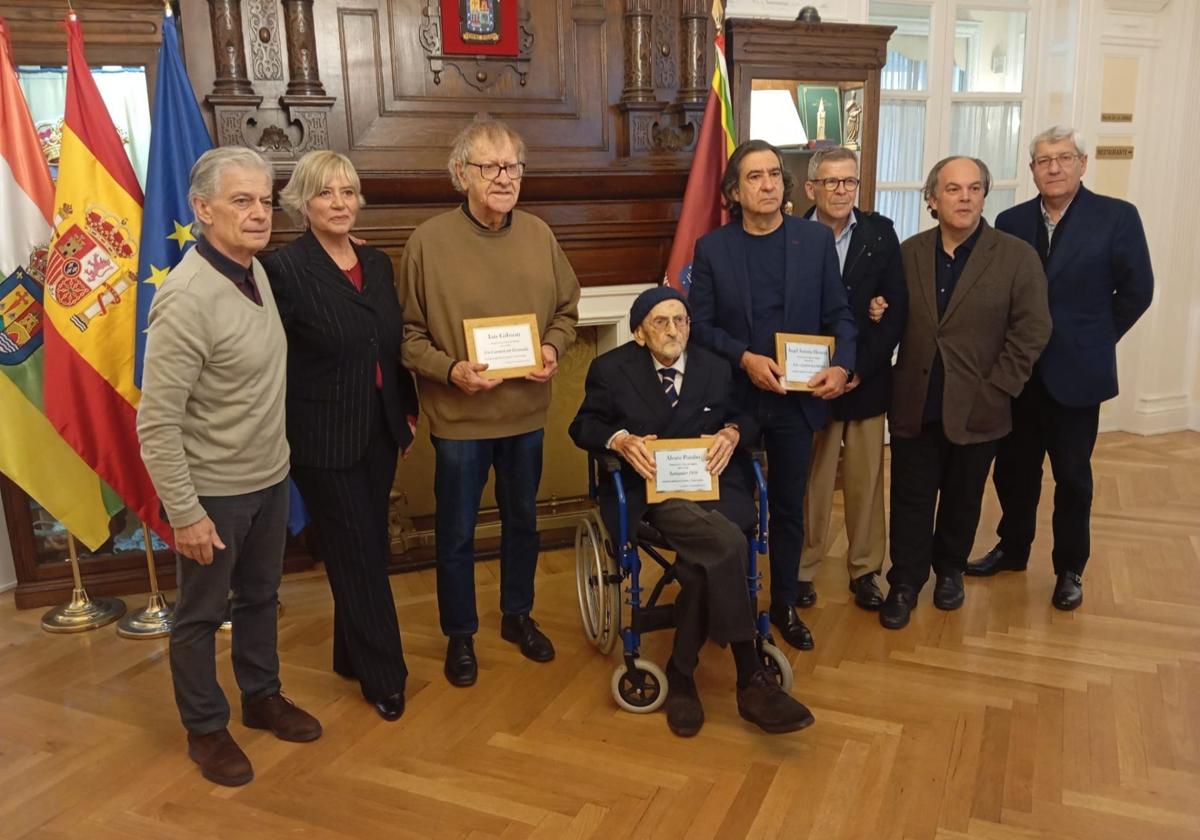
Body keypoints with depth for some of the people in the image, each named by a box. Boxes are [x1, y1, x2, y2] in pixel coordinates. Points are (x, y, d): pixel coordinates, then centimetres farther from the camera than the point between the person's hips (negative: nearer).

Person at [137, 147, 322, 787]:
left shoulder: (256, 269, -1)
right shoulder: (186, 299, -24)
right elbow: (156, 423, -22)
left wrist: (279, 453, 11)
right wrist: (184, 512, -19)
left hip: (269, 477, 7)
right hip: (214, 491, -7)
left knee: (261, 595, 22)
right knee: (201, 614, 13)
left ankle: (261, 697, 42)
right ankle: (205, 728, 32)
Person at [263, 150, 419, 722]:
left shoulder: (377, 263, 7)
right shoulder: (285, 268, -12)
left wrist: (408, 411, 13)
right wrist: (282, 440, -13)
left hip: (378, 433, 6)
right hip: (325, 439, -6)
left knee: (367, 551, 16)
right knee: (359, 557, 4)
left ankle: (351, 656, 35)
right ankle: (384, 677, 19)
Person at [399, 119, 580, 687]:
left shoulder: (539, 235, 1)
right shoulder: (429, 240, -11)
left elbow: (566, 309, 10)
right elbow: (408, 332, -7)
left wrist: (553, 348, -9)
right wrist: (449, 370, -21)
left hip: (527, 410, 4)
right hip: (459, 416, -4)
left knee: (522, 520, 20)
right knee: (456, 533, 10)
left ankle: (517, 615, 41)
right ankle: (460, 635, 31)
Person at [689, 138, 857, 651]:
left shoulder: (816, 239, 0)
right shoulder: (712, 248, -2)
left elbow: (838, 313, 2)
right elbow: (700, 324, -5)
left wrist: (842, 365, -15)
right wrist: (744, 358, -19)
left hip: (797, 397, 1)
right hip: (733, 396, -1)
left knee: (789, 507, 12)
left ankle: (785, 605, 28)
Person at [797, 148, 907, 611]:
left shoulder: (880, 233, 2)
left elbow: (896, 307, -2)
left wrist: (860, 368, -10)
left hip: (867, 380, 2)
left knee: (866, 480, 10)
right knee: (809, 481, 7)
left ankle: (865, 570, 25)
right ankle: (803, 568, 22)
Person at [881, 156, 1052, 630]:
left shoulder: (1017, 257, -5)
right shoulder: (909, 253, 4)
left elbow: (1032, 330, -7)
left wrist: (995, 390, -11)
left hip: (976, 409, -1)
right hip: (914, 405, 1)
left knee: (963, 499, 15)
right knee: (911, 499, 8)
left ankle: (950, 569, 36)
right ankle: (905, 582, 21)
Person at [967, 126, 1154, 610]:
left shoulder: (1117, 217, -6)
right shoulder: (1011, 222, 2)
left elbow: (1136, 291, -2)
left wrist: (1092, 339, 1)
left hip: (1075, 372, -2)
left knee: (1072, 476, 10)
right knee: (1013, 469, 14)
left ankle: (1070, 568, 26)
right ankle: (1012, 549, 33)